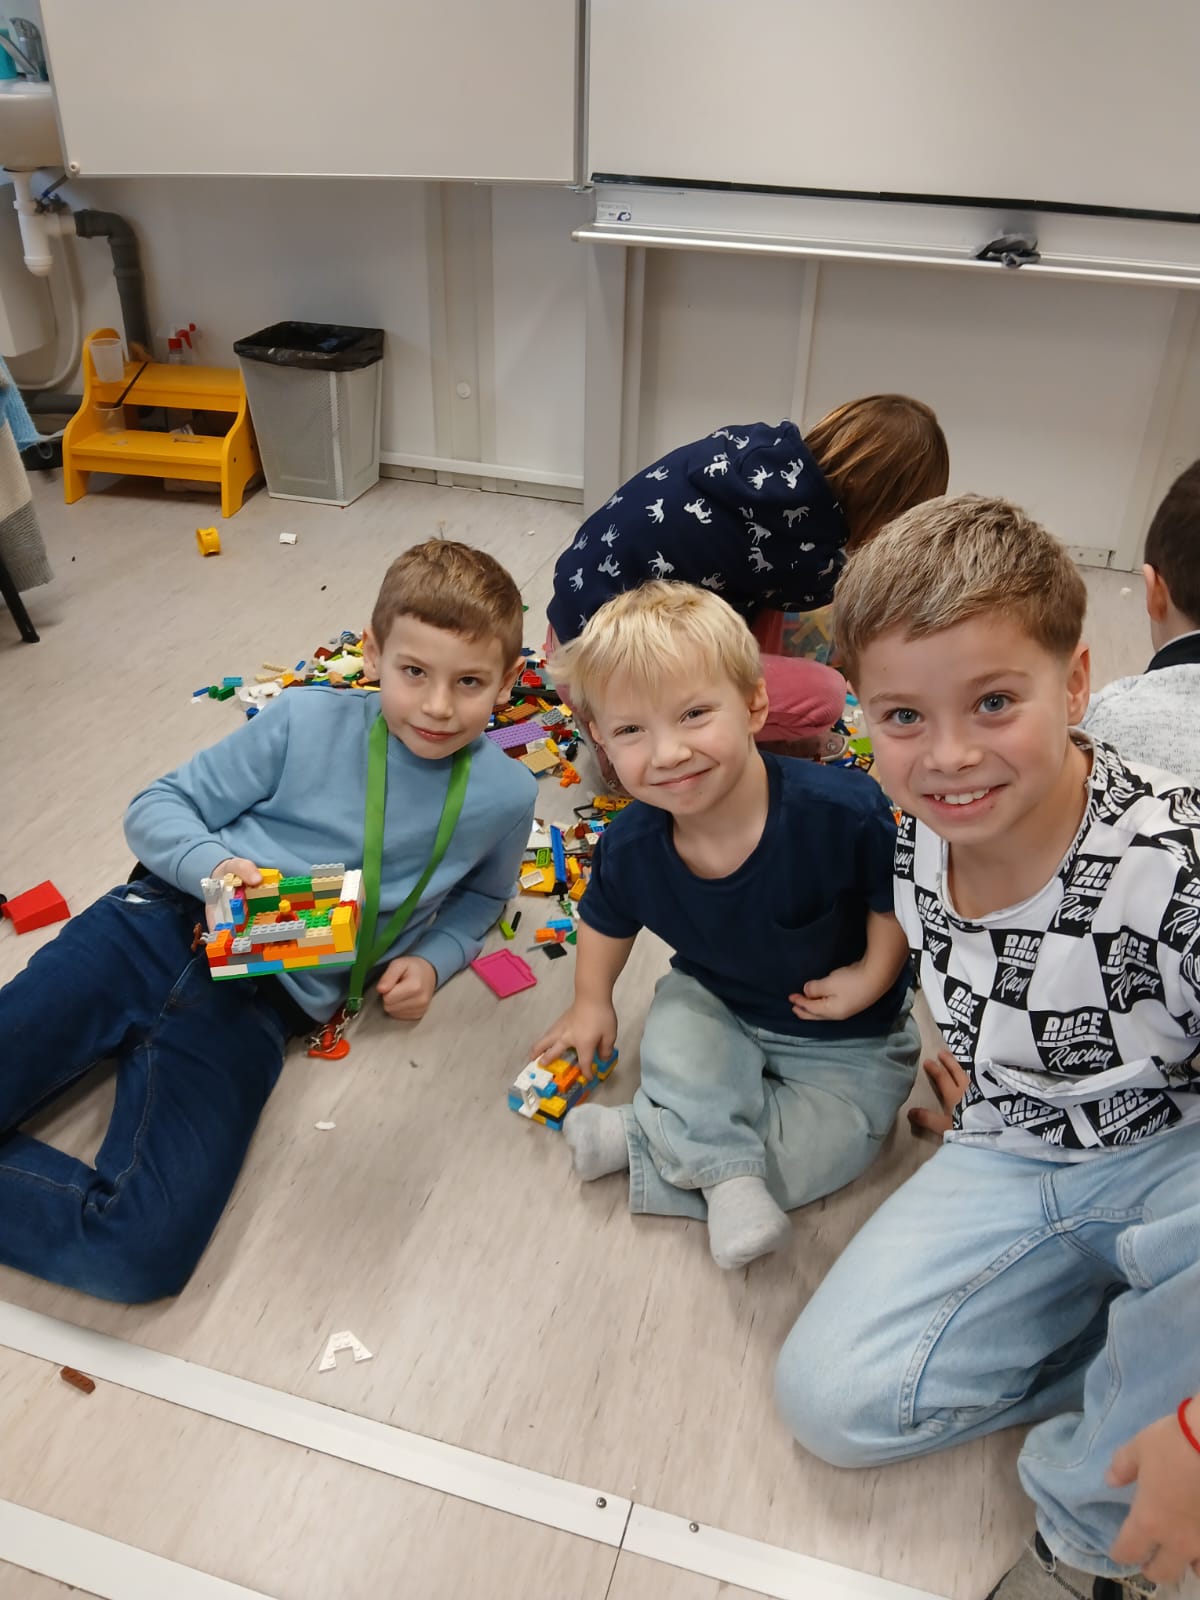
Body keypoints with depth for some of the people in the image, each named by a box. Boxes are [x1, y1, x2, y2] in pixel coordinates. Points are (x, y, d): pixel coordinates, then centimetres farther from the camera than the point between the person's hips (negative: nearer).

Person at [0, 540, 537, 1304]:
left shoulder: (504, 796, 2)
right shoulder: (307, 720, 0)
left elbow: (482, 894, 24)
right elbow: (159, 806, 6)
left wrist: (433, 959, 4)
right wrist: (213, 865, -16)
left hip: (263, 999, 0)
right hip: (165, 924, 1)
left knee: (142, 1252, -22)